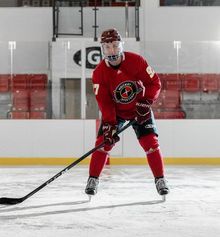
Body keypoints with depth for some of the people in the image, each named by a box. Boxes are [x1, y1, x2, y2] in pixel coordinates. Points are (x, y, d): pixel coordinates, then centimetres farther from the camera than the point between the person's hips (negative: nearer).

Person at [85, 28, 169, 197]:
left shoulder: (136, 61, -20)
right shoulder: (99, 72, -18)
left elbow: (154, 83, -13)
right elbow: (104, 101, -21)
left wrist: (146, 102, -27)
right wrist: (109, 125, -31)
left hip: (140, 109, -1)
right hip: (115, 111, 1)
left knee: (150, 143, -10)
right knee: (103, 142, -11)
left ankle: (160, 180, 3)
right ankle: (93, 180, 1)